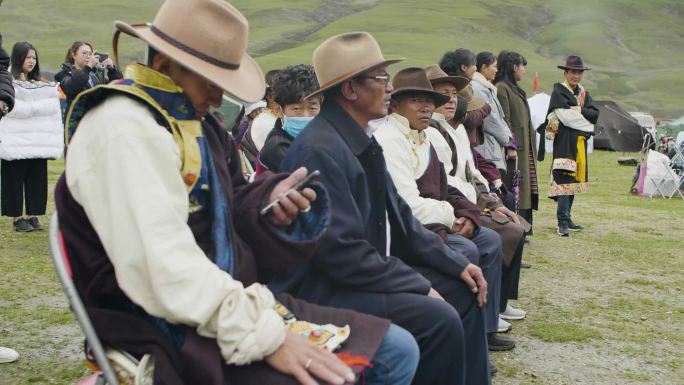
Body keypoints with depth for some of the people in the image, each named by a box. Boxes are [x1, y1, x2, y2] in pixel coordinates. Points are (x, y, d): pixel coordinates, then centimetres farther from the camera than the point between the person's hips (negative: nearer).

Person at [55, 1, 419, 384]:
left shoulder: (197, 121, 13)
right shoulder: (123, 128, -18)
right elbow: (165, 270, -27)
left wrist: (267, 202, -3)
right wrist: (266, 337, -27)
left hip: (231, 299, 9)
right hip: (173, 329, -9)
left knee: (397, 350, 4)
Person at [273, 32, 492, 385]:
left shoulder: (363, 140, 8)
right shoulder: (319, 149, -22)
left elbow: (398, 217, 13)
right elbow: (343, 251, -25)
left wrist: (456, 263, 5)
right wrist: (418, 287, -18)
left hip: (365, 271, 10)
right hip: (324, 288, -10)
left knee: (463, 290, 10)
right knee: (439, 318, -24)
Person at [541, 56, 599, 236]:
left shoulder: (583, 92, 17)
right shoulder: (558, 91, -5)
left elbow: (595, 114, 4)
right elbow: (567, 117, -17)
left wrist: (579, 110, -10)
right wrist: (586, 116, -7)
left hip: (580, 143, 8)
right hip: (564, 142, -7)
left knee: (574, 180, 11)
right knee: (564, 180, -13)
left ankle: (567, 218, 18)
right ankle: (562, 222, -14)